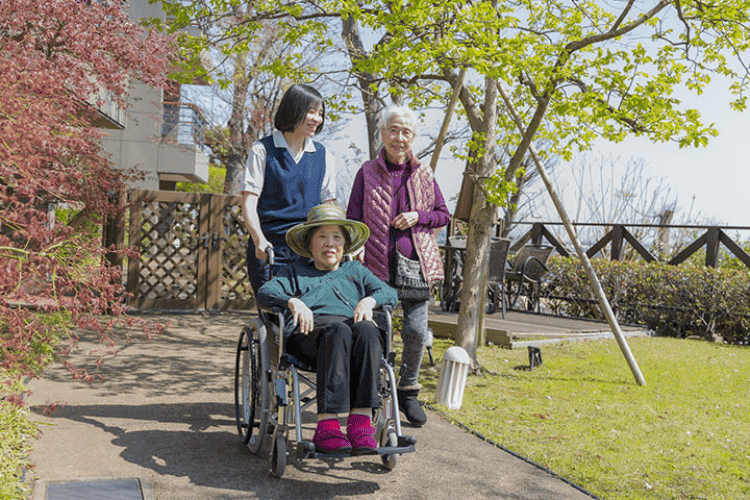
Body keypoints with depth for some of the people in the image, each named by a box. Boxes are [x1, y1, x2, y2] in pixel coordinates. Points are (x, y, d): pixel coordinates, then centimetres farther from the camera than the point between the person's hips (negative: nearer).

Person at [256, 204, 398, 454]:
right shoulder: (295, 271, 31)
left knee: (367, 330, -37)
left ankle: (361, 420, -44)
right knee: (338, 331, -39)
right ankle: (327, 424, -48)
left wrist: (370, 300, -4)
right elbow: (265, 293, 12)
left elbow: (390, 293, 20)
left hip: (353, 324, 2)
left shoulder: (356, 270, 35)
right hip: (308, 331, -2)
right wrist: (292, 301, -11)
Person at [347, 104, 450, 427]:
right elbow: (353, 220, 4)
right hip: (378, 264, -1)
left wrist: (417, 216, -5)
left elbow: (443, 215, 15)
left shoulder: (423, 174, 11)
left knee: (416, 331, -5)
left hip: (415, 263, 2)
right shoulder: (367, 173, 6)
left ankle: (408, 390, 18)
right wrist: (355, 255, -8)